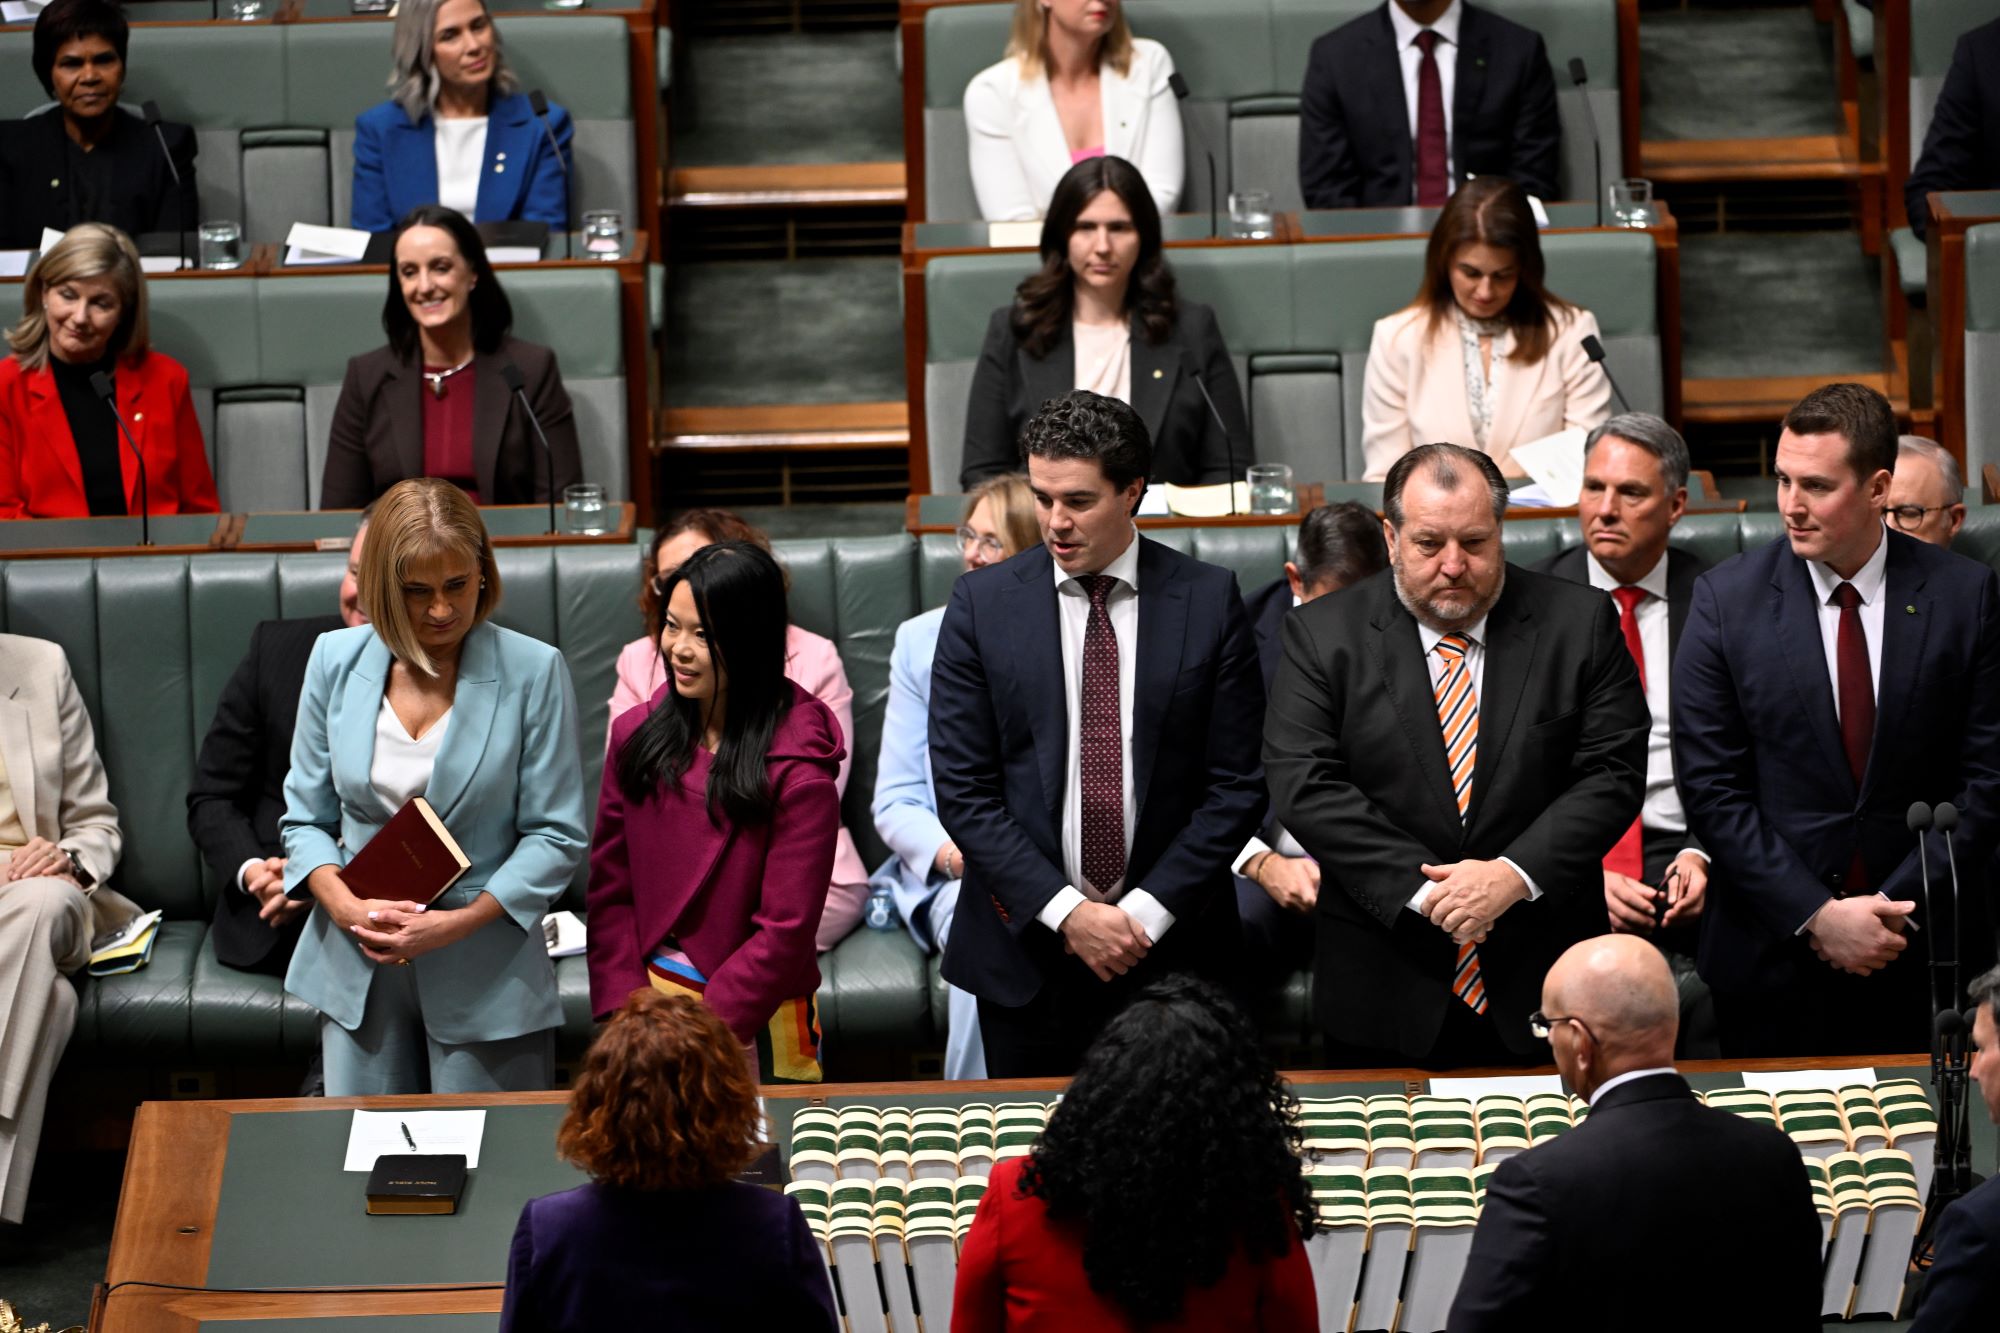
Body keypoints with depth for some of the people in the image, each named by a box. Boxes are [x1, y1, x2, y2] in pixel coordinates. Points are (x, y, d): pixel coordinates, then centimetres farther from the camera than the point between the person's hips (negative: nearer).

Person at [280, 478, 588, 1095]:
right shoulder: (337, 660, 2)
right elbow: (305, 817, 7)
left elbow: (557, 835, -6)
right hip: (358, 969, 3)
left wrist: (462, 922, -17)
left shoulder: (533, 672, -7)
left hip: (487, 974, -3)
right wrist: (345, 906, -12)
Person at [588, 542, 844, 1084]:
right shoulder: (638, 735, 0)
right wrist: (626, 1012, -9)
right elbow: (611, 886, 2)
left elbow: (785, 932, -14)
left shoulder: (796, 772, -15)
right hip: (649, 995, 4)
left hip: (755, 1021, -4)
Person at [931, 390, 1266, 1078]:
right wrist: (1066, 912, -12)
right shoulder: (982, 603, 0)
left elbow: (1237, 784, -2)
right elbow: (963, 788, -3)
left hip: (1171, 946, 0)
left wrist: (1146, 913, -10)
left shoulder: (1209, 600, -1)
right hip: (1025, 942, 0)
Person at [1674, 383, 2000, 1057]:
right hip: (1772, 955, 0)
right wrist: (1816, 917, -12)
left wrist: (1897, 907, -10)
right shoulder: (1727, 598, -2)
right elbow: (1710, 786, -5)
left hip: (1925, 950, 0)